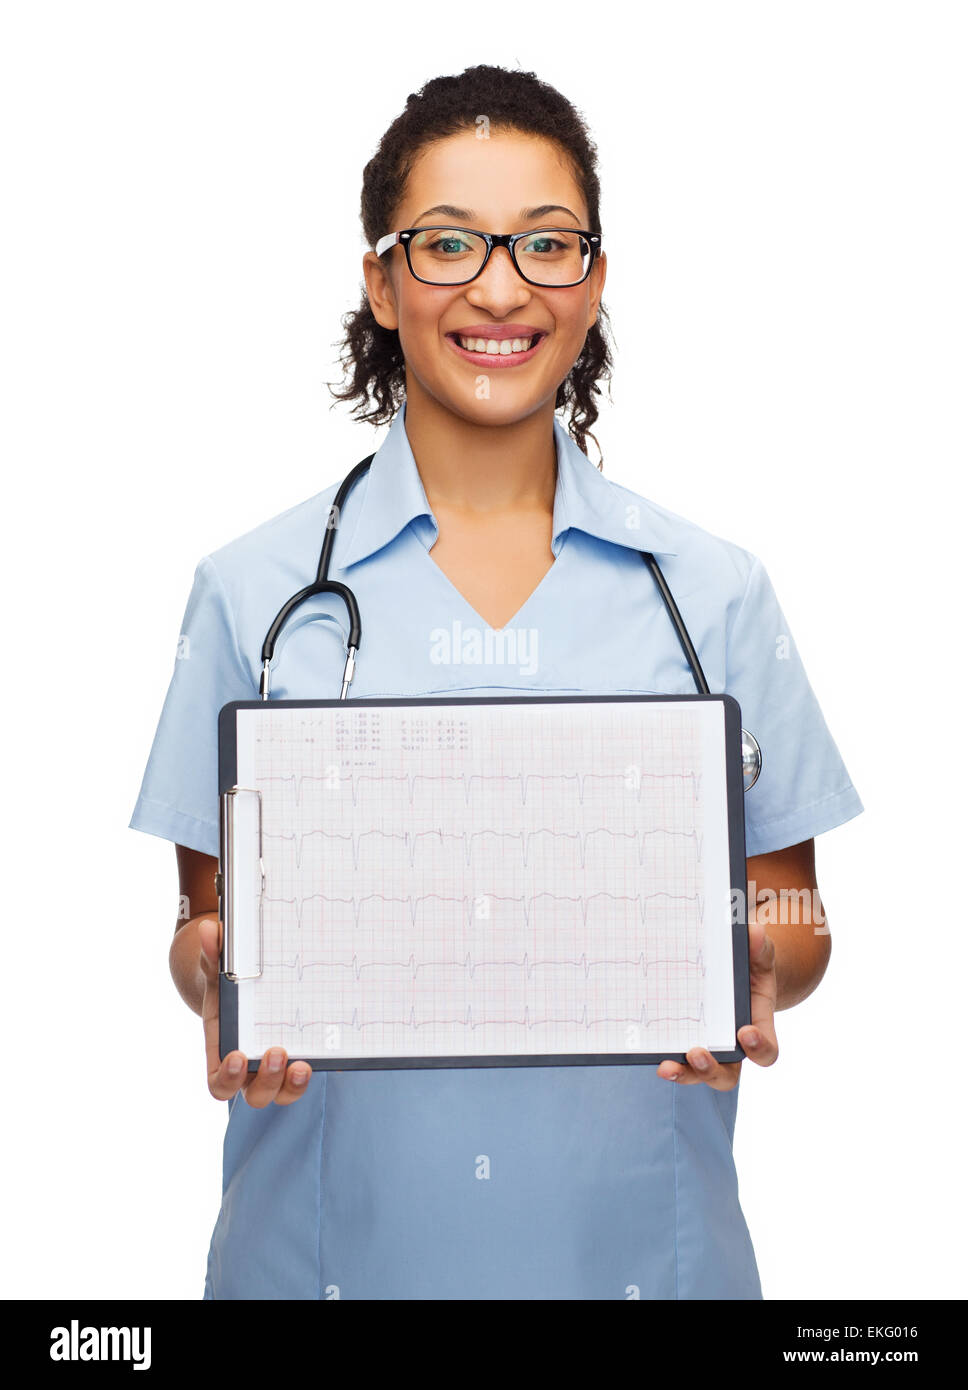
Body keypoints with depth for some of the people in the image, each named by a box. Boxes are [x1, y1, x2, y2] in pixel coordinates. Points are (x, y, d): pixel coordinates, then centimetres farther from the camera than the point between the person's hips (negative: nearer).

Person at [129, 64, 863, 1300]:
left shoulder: (712, 592, 1)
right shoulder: (257, 591, 0)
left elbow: (798, 924, 6)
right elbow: (211, 913, 5)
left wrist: (751, 974, -16)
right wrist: (216, 976, -17)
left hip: (633, 1235, 1)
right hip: (336, 1231, 0)